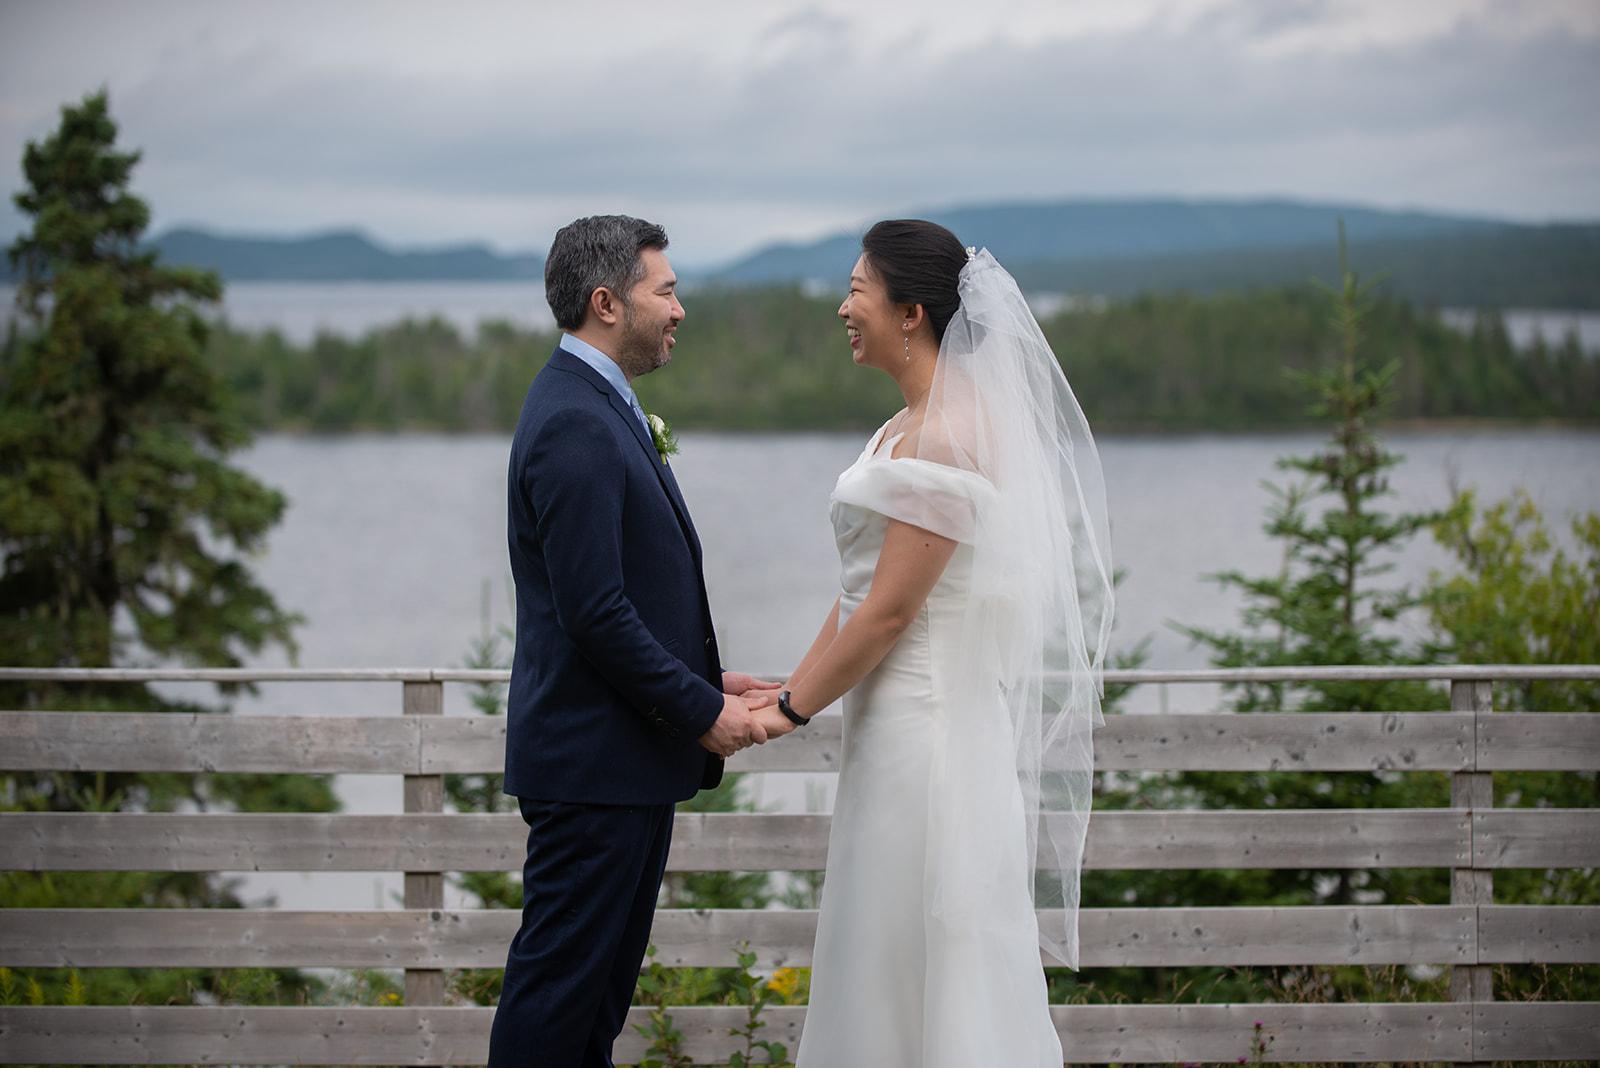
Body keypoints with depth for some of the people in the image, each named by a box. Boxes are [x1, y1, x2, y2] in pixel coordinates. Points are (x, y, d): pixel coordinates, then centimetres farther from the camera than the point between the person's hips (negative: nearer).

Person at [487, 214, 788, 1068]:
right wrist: (703, 714, -15)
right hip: (593, 761, -10)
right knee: (560, 976, -3)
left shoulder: (597, 408, 14)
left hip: (630, 752, 10)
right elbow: (595, 614, -23)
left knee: (601, 983, 15)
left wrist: (706, 680, 11)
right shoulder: (575, 426, -19)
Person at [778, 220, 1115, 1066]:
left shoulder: (949, 434, -17)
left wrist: (792, 709, -10)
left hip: (934, 729, -10)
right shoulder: (910, 426, 14)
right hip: (897, 724, 10)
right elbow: (859, 593, 16)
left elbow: (891, 609, -18)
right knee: (884, 963, 13)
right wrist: (792, 687, 10)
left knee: (933, 969, -4)